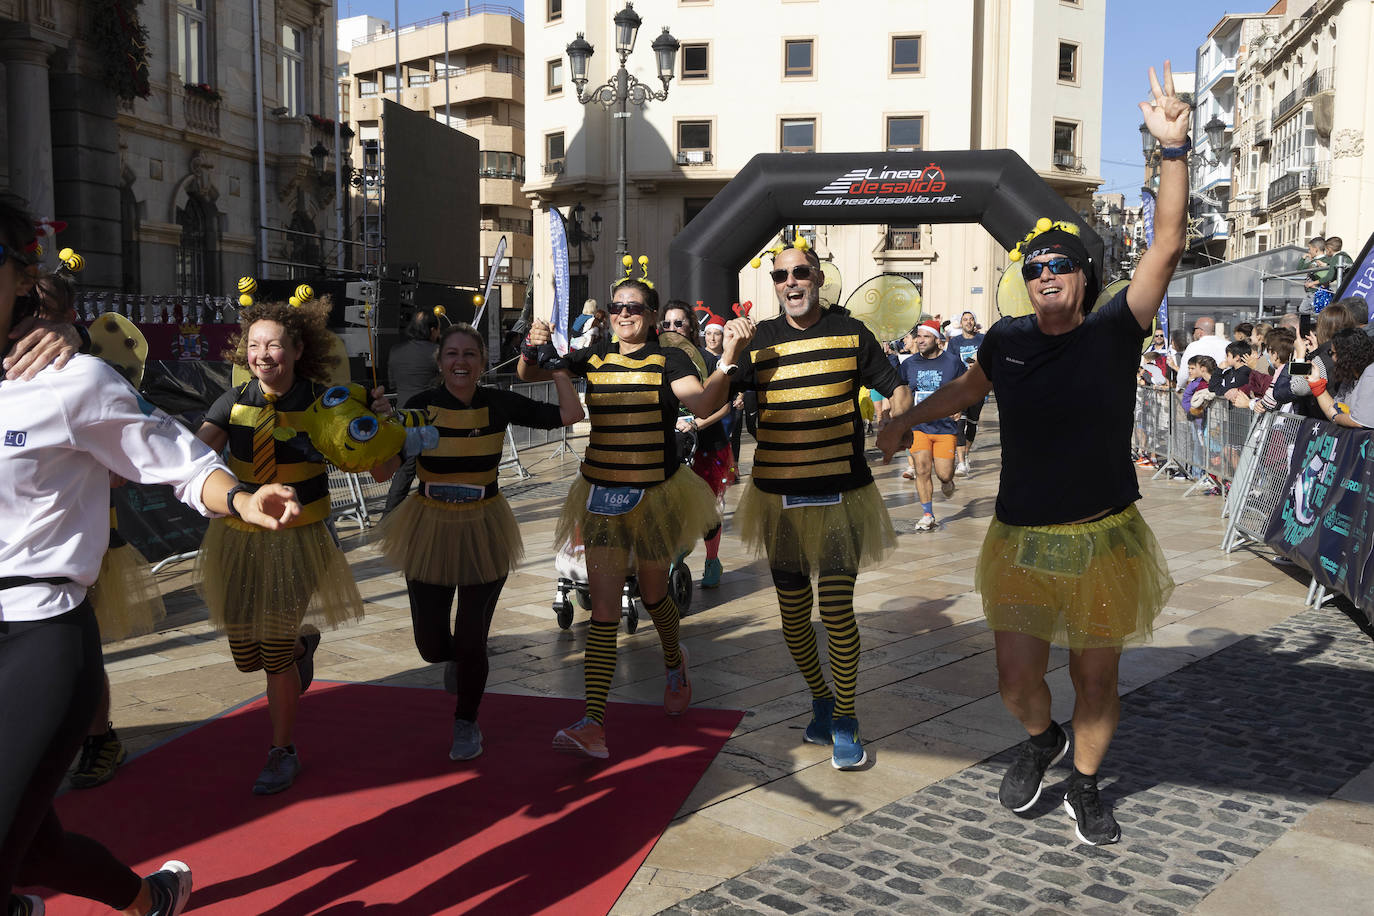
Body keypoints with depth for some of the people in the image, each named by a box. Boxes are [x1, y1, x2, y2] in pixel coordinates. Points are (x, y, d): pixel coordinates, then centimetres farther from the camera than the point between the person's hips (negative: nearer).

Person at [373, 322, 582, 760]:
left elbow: (570, 414, -9)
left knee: (471, 642, 3)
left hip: (483, 532, 0)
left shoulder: (498, 403, -6)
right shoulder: (421, 406, -9)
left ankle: (466, 723, 32)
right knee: (432, 645, 7)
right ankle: (454, 659, 47)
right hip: (430, 531, 0)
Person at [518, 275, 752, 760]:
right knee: (604, 607, -4)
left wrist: (728, 357, -40)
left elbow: (704, 404, -25)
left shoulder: (668, 360, -7)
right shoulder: (593, 358, 4)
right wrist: (533, 349, -15)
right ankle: (593, 722, -7)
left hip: (655, 495, -2)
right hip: (601, 494, 2)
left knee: (652, 593, 17)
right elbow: (528, 374, 7)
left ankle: (674, 662, 50)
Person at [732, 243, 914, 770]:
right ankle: (820, 699, 35)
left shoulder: (850, 332, 1)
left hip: (841, 494, -2)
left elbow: (897, 389, 5)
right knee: (793, 614, 10)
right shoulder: (760, 340, 4)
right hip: (779, 495, 2)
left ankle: (845, 720, 14)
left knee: (837, 610, -5)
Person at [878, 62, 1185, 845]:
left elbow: (1167, 247, -18)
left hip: (1104, 539, -1)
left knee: (1097, 678, 12)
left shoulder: (1114, 333, -7)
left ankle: (1085, 784, 37)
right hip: (1022, 539, 2)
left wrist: (1174, 149, -25)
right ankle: (1041, 740, 40)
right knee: (1018, 679, 4)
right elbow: (969, 386, 21)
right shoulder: (1008, 339, 0)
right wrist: (907, 420, 28)